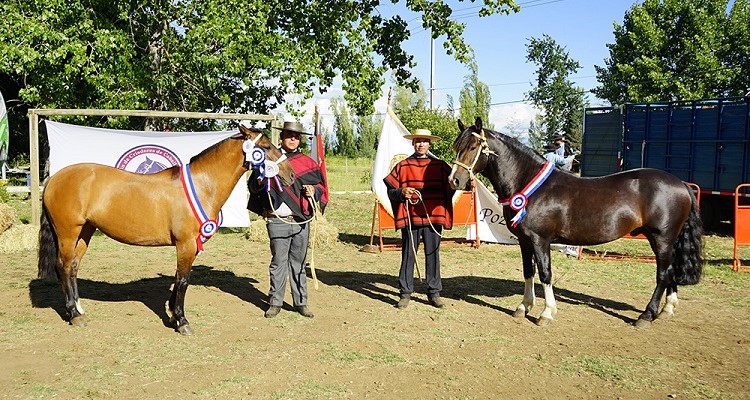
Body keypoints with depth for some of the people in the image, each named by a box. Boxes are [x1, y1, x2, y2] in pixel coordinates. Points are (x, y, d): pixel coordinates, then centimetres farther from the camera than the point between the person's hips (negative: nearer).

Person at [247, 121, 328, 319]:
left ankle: (301, 302, 16)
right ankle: (275, 302, 12)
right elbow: (253, 185, 7)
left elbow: (321, 185, 18)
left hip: (301, 221, 2)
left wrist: (314, 191, -4)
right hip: (277, 221, -2)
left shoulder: (307, 163, 11)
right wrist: (260, 182, -15)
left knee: (298, 262, 9)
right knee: (278, 262, 1)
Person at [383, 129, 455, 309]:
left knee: (433, 255, 7)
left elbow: (452, 185, 9)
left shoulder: (440, 166, 7)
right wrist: (401, 193, -14)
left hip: (433, 217, 1)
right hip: (410, 218, -1)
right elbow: (391, 191, 6)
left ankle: (434, 292, 17)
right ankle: (405, 293, 13)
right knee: (408, 255, 4)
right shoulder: (403, 166, 5)